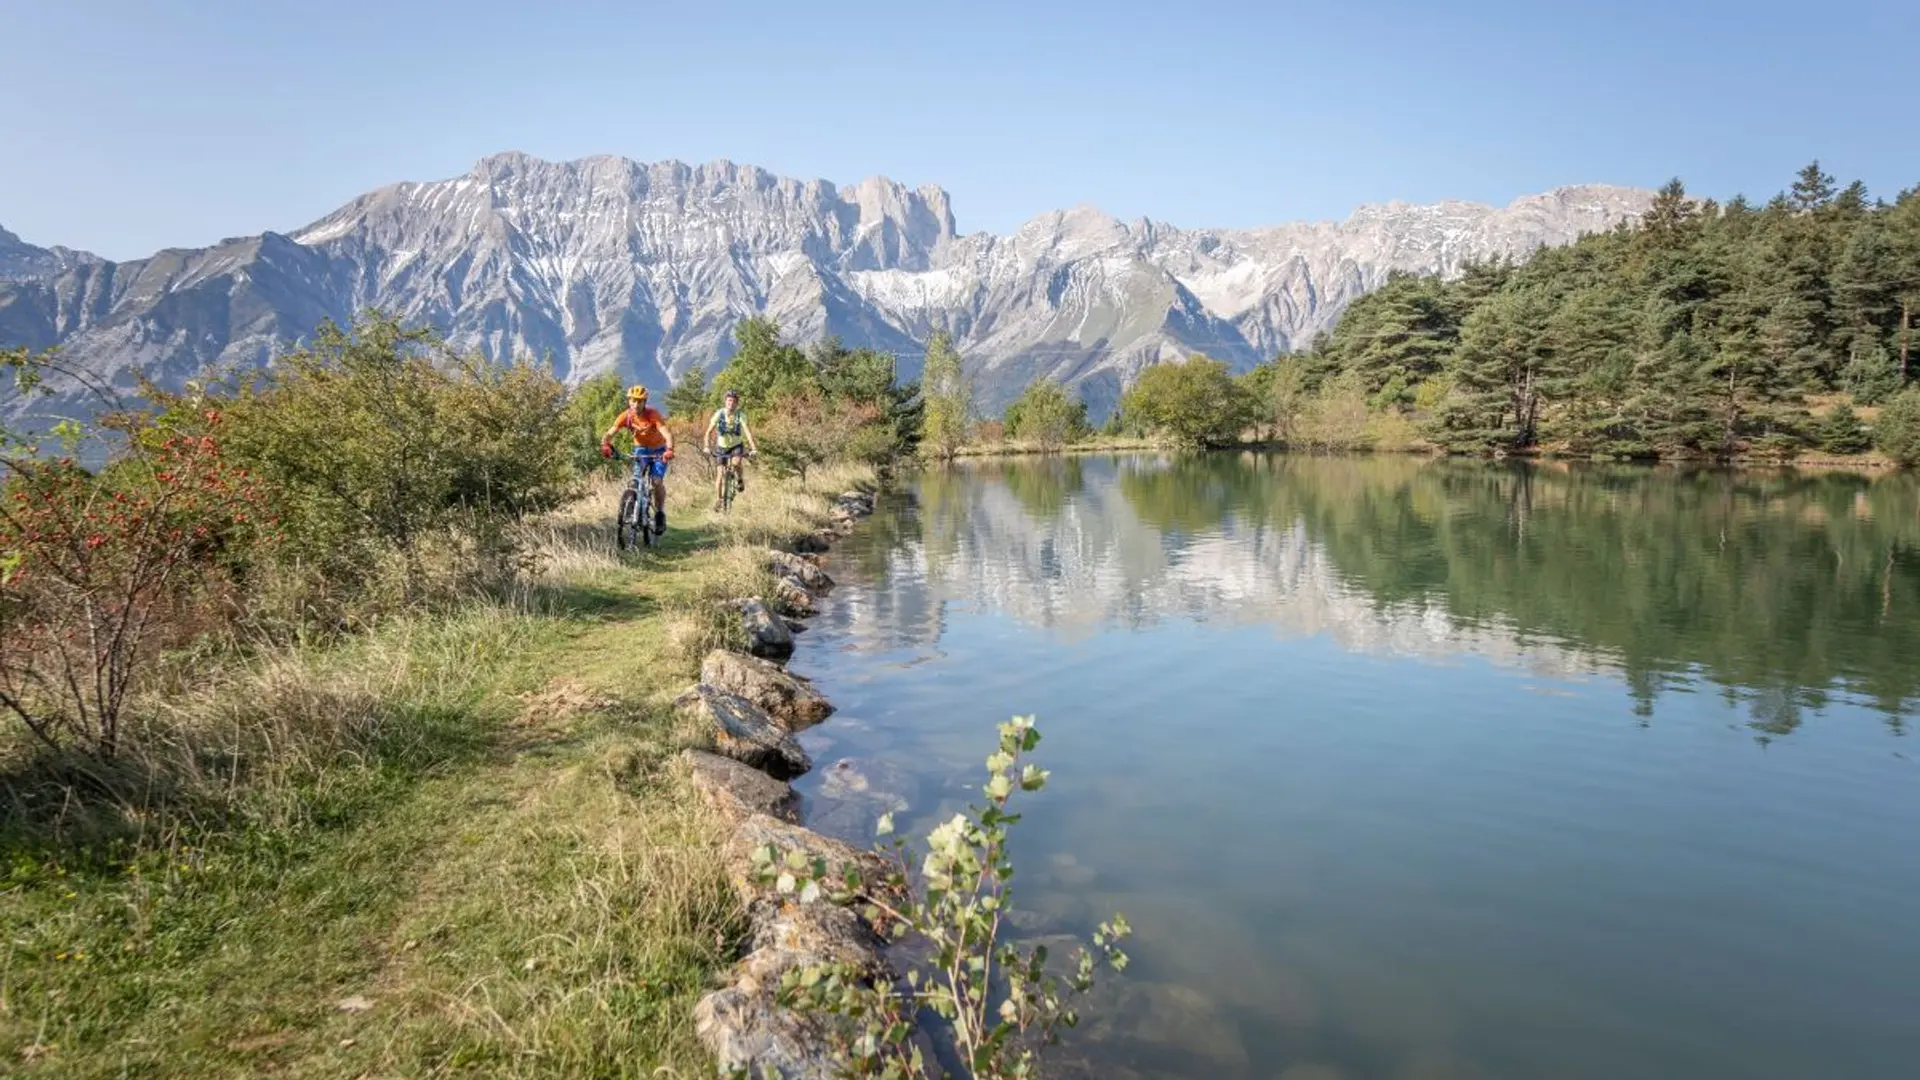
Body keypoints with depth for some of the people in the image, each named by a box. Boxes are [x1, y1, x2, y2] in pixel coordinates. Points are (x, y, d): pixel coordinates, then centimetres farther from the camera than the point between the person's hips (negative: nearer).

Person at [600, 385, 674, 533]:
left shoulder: (653, 414, -28)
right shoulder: (625, 416, -18)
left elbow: (667, 434, -39)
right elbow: (610, 433, -23)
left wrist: (669, 450, -58)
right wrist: (605, 445, -45)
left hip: (658, 450, -3)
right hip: (640, 449, 3)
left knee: (657, 481, -17)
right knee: (636, 479, -18)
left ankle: (660, 514, 1)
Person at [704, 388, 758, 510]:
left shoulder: (740, 415, -20)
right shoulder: (719, 414, -18)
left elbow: (747, 431, -30)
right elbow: (709, 432, -19)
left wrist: (753, 448, -43)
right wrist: (707, 446, -34)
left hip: (736, 445, -1)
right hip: (722, 446, 1)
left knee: (735, 463, -30)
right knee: (720, 473, -6)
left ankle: (740, 479, 0)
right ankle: (717, 499, 5)